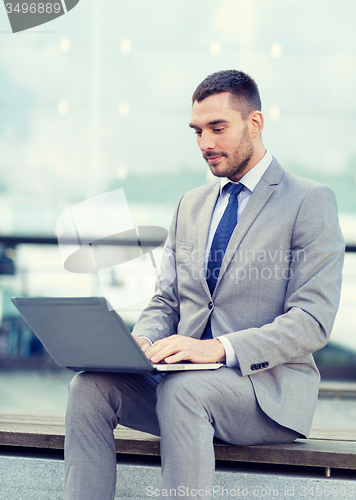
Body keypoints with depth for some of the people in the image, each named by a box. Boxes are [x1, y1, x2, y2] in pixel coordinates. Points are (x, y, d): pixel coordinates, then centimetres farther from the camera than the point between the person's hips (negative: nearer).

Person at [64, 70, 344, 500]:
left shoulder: (311, 201, -2)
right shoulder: (191, 206, 19)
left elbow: (313, 321, -11)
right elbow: (165, 300, 18)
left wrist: (218, 348, -23)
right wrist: (142, 340, -7)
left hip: (268, 386, -6)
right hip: (184, 377, 6)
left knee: (182, 389, -36)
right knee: (89, 386, -20)